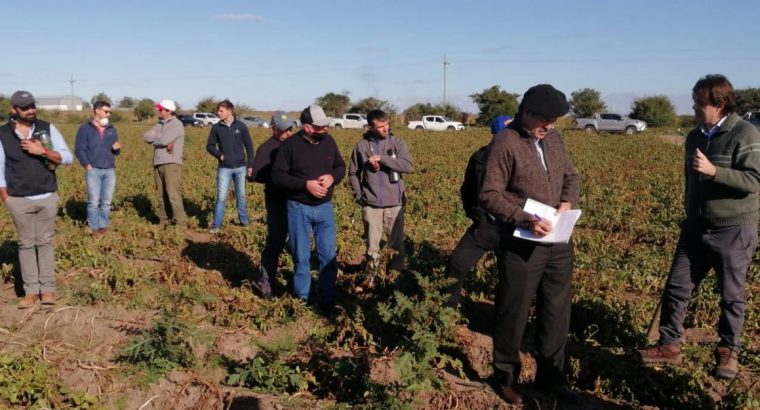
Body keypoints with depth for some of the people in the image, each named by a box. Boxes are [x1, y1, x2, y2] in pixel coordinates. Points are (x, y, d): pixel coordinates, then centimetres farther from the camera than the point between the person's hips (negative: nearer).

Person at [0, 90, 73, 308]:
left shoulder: (47, 128, 2)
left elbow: (67, 157, 0)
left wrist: (42, 151, -15)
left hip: (47, 198, 1)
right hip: (19, 200, 0)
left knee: (45, 242, 5)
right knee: (26, 244, 5)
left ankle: (48, 289, 11)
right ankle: (31, 291, 11)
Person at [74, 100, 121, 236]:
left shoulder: (112, 130, 16)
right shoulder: (85, 129, 3)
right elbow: (79, 150, -1)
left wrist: (117, 148, -2)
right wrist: (87, 166, -10)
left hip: (110, 170, 4)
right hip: (93, 170, -4)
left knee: (107, 201, 4)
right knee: (94, 201, -3)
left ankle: (103, 226, 14)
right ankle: (94, 228, 5)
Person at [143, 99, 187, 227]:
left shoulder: (176, 124, -7)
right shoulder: (159, 124, 17)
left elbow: (164, 140, -19)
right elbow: (146, 137, 3)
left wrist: (153, 139, 1)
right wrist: (163, 141, -12)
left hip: (171, 164, -8)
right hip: (158, 164, 8)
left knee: (173, 195, -12)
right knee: (161, 195, 10)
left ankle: (181, 222, -8)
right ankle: (164, 221, 18)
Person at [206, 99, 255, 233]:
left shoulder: (241, 126, -2)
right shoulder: (216, 127, 0)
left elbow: (249, 146, 3)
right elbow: (210, 146, 7)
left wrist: (250, 165, 1)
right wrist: (219, 155, -11)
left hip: (240, 167, 0)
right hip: (224, 168, 0)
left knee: (241, 195, 12)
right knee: (221, 197, -3)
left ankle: (244, 220, 26)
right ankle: (216, 224, 4)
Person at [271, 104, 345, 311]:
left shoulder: (329, 141, -1)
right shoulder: (290, 144, -13)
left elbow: (341, 166, 10)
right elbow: (277, 175, -13)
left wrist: (332, 177, -13)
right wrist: (305, 184, -22)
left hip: (325, 208, 3)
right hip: (298, 209, -3)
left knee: (328, 255, 5)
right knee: (301, 256, 9)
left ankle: (328, 300, 18)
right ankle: (302, 298, 25)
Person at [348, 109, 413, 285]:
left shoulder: (397, 142, -2)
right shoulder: (362, 145, -1)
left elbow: (408, 166, -15)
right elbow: (353, 173, 9)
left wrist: (382, 158, -20)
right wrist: (358, 195, 1)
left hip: (395, 203, 0)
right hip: (371, 204, 0)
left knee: (396, 242, 11)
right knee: (372, 244, 8)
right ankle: (371, 275, 23)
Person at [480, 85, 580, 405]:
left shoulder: (554, 139, 8)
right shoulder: (504, 143, -14)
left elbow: (571, 176, 17)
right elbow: (489, 195, -17)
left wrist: (567, 202, -5)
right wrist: (525, 219, -27)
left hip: (558, 242, 7)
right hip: (521, 245, -7)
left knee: (556, 313, 15)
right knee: (513, 314, 7)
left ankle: (551, 377, 32)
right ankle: (506, 378, 26)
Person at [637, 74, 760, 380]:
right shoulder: (694, 137, 8)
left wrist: (714, 171, -30)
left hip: (734, 231, -6)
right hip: (696, 228, 6)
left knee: (731, 295, 9)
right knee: (676, 286, 5)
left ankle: (728, 351, 26)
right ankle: (669, 345, 16)